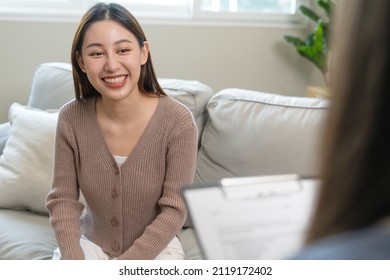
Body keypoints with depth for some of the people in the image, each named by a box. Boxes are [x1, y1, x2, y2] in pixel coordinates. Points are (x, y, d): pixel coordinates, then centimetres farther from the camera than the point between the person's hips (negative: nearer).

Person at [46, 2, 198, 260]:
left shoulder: (178, 121, -19)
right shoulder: (71, 119, -12)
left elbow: (175, 210, -16)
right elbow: (63, 199, -7)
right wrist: (74, 261, -21)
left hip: (156, 247, -1)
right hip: (91, 242, 2)